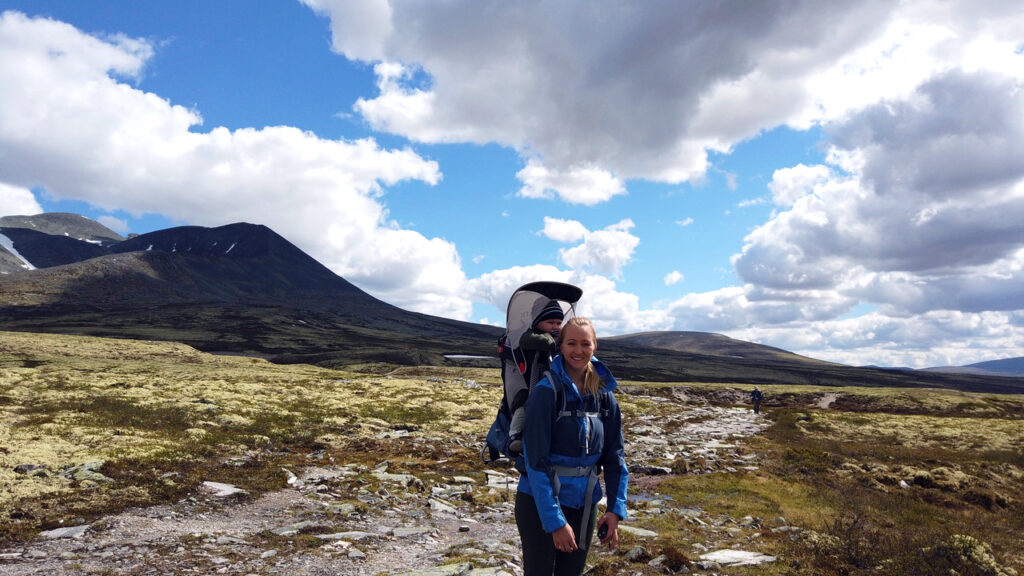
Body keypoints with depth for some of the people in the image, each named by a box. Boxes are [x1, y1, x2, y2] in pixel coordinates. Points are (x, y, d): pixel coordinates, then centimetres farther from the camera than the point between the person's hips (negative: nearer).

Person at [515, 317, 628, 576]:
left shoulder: (604, 393, -2)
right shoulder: (546, 391, -17)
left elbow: (614, 455, 3)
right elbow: (535, 460, -19)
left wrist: (616, 508, -5)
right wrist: (554, 520, -21)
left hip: (584, 504, 5)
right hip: (540, 502, -4)